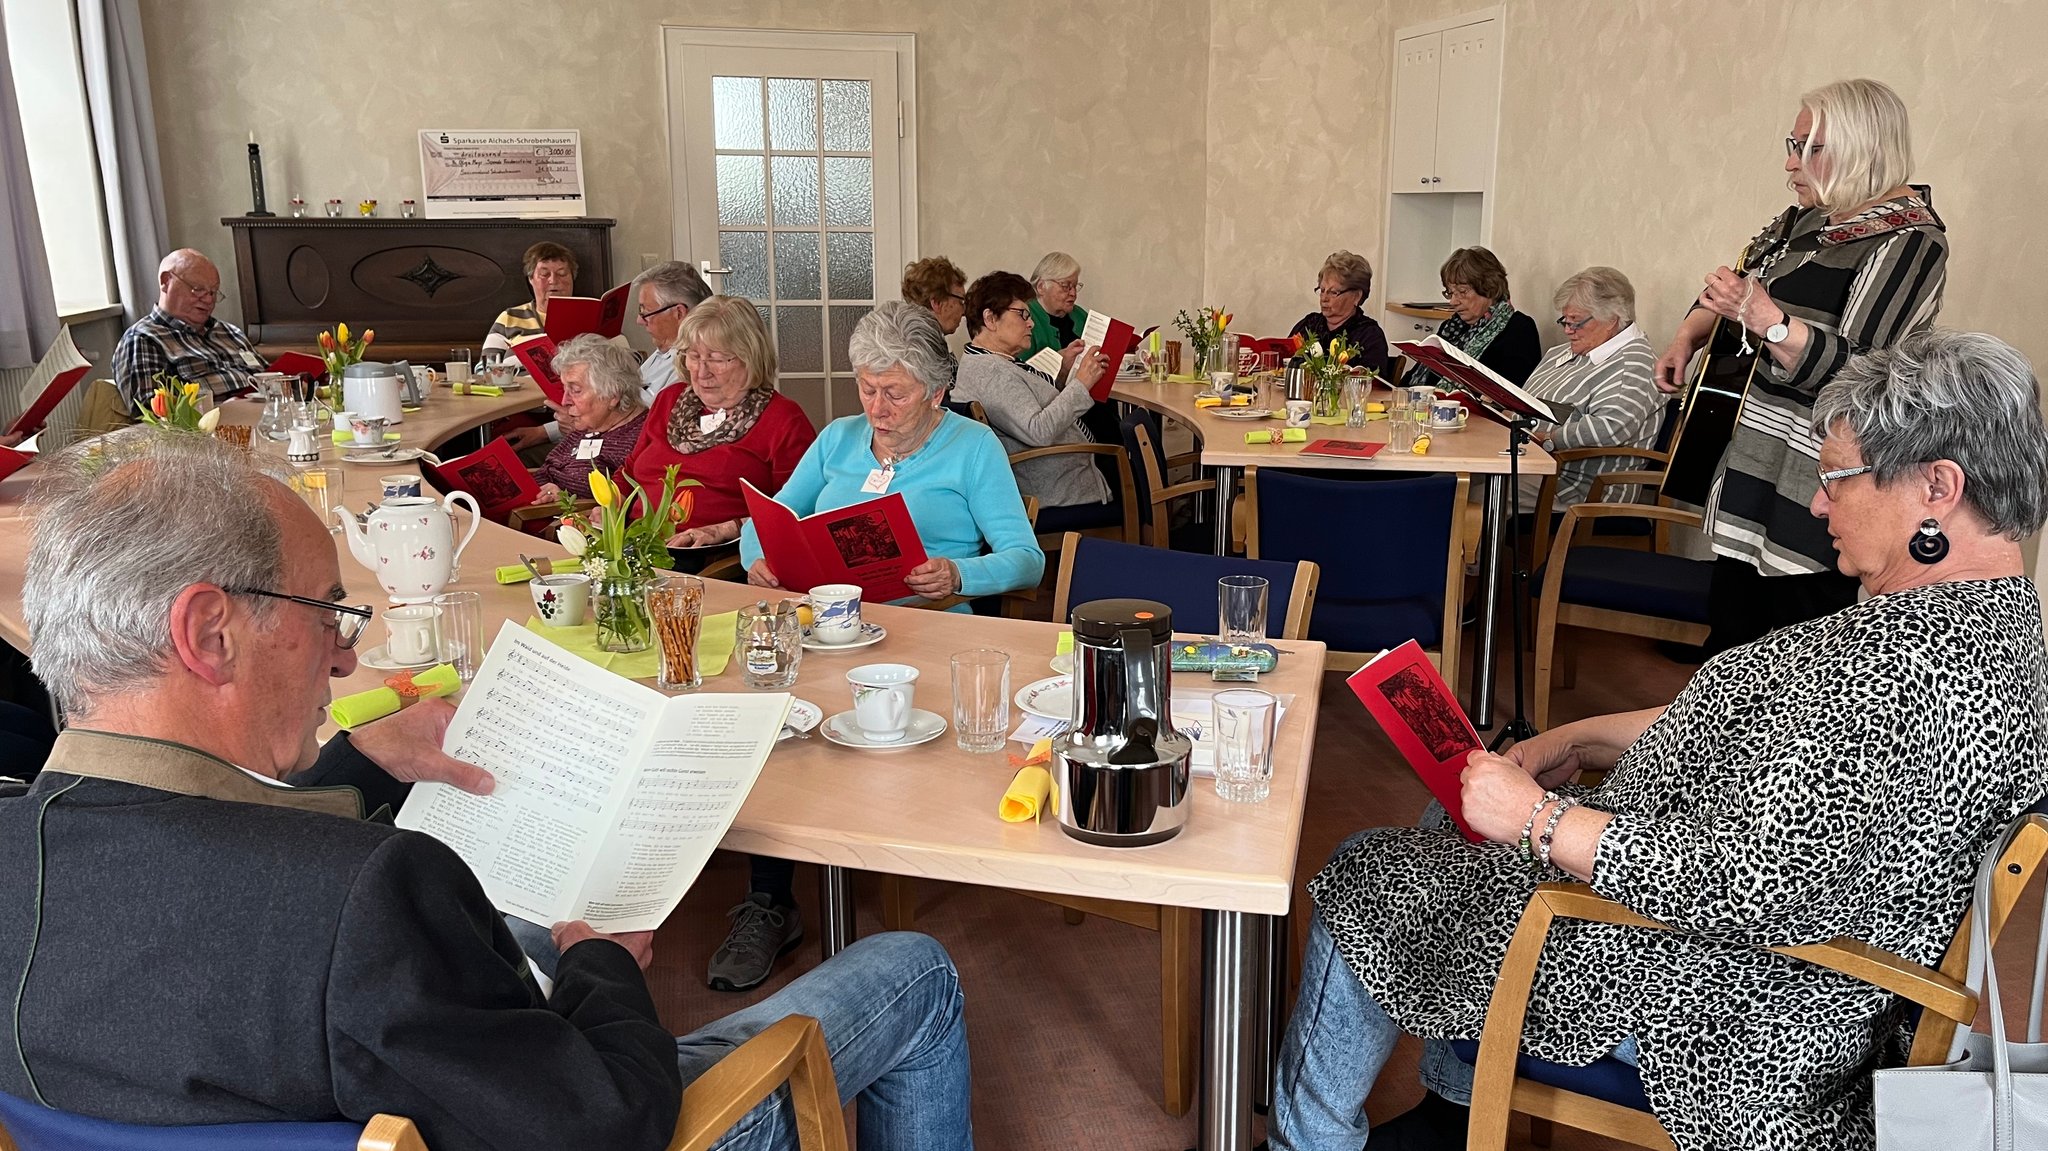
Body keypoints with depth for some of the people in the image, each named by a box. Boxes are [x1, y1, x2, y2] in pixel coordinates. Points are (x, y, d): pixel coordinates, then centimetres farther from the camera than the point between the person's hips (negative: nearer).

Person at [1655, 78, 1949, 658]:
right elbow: (1734, 290, 27)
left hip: (1813, 498, -8)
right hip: (1749, 471, 9)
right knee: (1728, 635, 17)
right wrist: (1690, 335, 9)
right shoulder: (1806, 219, 11)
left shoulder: (1907, 241, -14)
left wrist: (1765, 316, -35)